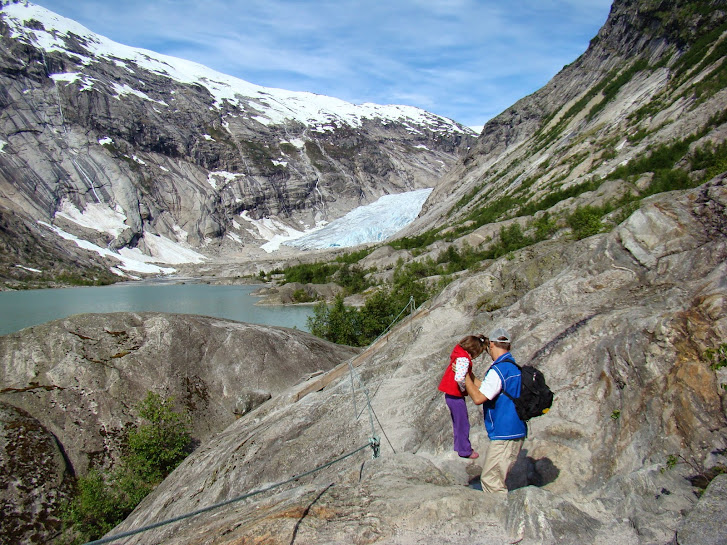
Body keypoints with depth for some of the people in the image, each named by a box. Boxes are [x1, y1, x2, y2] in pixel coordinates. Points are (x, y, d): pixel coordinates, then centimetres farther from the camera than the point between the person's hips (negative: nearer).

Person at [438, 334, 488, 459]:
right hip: (456, 396, -9)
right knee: (463, 424, 6)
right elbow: (459, 378, -37)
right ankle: (465, 451, 19)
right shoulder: (464, 359, -25)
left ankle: (459, 446, 35)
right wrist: (464, 388, -17)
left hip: (450, 394, 9)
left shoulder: (458, 353, 2)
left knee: (458, 423, 22)